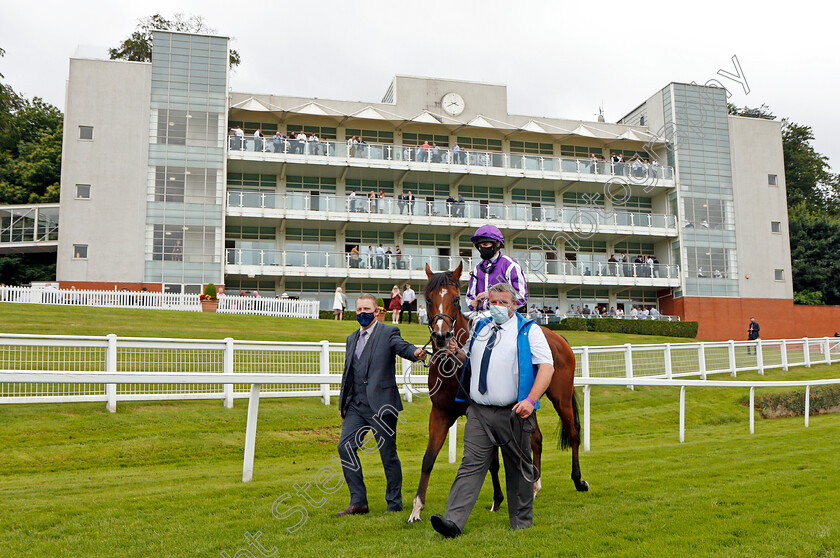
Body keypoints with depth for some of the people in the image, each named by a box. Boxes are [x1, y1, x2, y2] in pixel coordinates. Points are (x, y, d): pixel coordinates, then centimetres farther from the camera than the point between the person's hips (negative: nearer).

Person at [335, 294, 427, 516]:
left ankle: (394, 504, 17)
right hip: (356, 405, 6)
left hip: (381, 404, -6)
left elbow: (403, 346, -21)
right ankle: (358, 502, 7)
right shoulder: (352, 338, 18)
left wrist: (416, 353, -44)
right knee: (345, 446, -4)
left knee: (388, 454, 1)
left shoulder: (388, 333, -1)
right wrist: (342, 403, 18)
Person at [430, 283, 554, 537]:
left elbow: (547, 367, -7)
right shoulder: (481, 328, 16)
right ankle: (453, 521, -11)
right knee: (470, 465, -6)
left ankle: (521, 523, 25)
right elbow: (473, 362, 28)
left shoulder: (529, 330, 1)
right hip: (479, 411, 3)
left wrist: (531, 400, -19)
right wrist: (458, 353, 4)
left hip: (514, 412, -3)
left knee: (519, 469, 9)